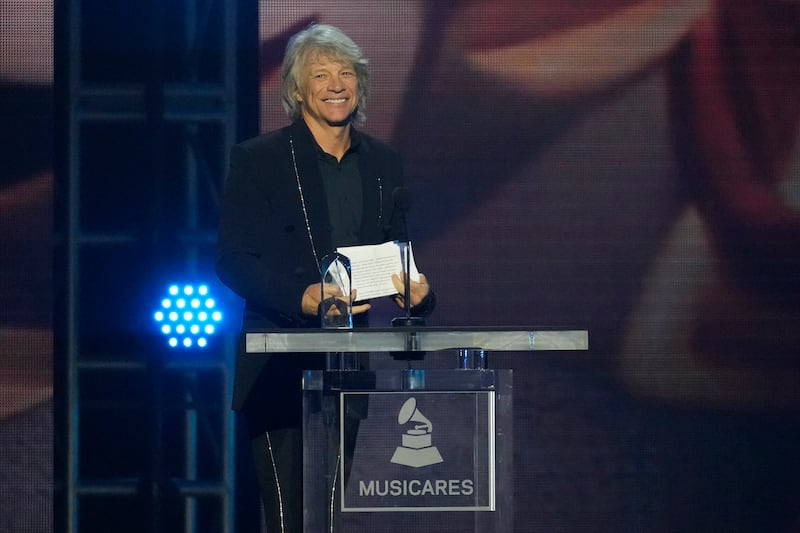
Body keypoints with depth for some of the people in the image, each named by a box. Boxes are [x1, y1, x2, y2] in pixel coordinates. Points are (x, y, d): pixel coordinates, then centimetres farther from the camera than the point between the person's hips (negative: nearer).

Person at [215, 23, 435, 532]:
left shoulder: (384, 162, 15)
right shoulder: (257, 160, 0)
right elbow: (233, 260, -6)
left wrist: (417, 290, -5)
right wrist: (303, 298, -22)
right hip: (284, 371, -4)